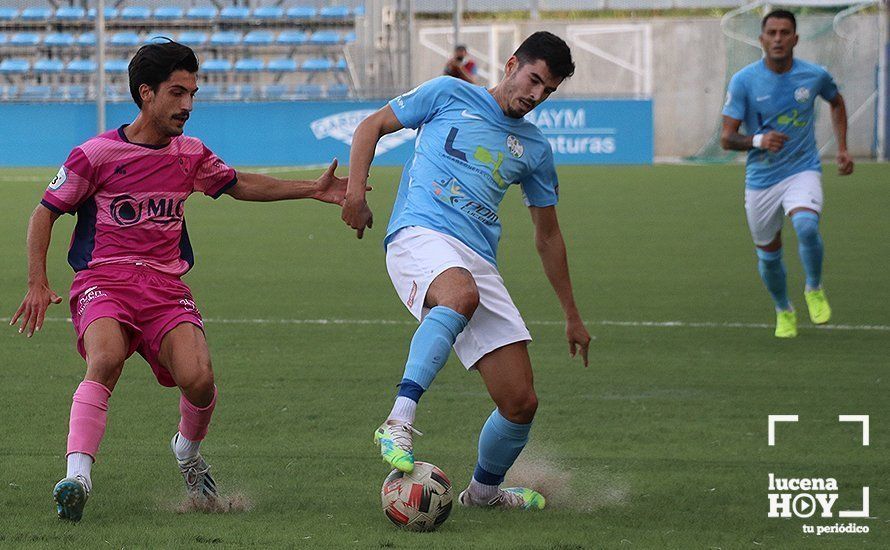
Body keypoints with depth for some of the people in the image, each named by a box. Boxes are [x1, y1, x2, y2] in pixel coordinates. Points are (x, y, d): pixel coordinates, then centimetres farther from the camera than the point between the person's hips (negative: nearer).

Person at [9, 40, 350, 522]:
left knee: (198, 379, -21)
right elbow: (45, 212, 4)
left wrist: (311, 190, 24)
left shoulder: (191, 156, 12)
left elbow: (240, 185, 29)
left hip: (167, 288, 3)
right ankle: (77, 477, -43)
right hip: (103, 282, -3)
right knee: (106, 360, -35)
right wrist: (37, 283, -7)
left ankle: (188, 451, 14)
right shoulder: (95, 154, -2)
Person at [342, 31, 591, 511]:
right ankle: (398, 422, -48)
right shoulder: (448, 94, 11)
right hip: (421, 235, -5)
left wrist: (572, 317, 30)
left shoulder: (534, 149, 22)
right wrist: (355, 191, -2)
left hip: (481, 266, 5)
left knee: (521, 403, -3)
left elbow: (548, 235, 29)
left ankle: (484, 490, 26)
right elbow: (373, 125, 15)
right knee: (462, 295, -43)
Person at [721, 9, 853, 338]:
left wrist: (842, 148, 13)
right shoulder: (743, 81, -10)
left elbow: (836, 102, 21)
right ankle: (784, 311, 39)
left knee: (807, 226, -30)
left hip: (803, 171, -1)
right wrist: (758, 141, -29)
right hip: (761, 178, 1)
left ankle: (814, 290, -4)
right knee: (768, 255, 10)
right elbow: (726, 138, -10)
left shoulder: (815, 76, -4)